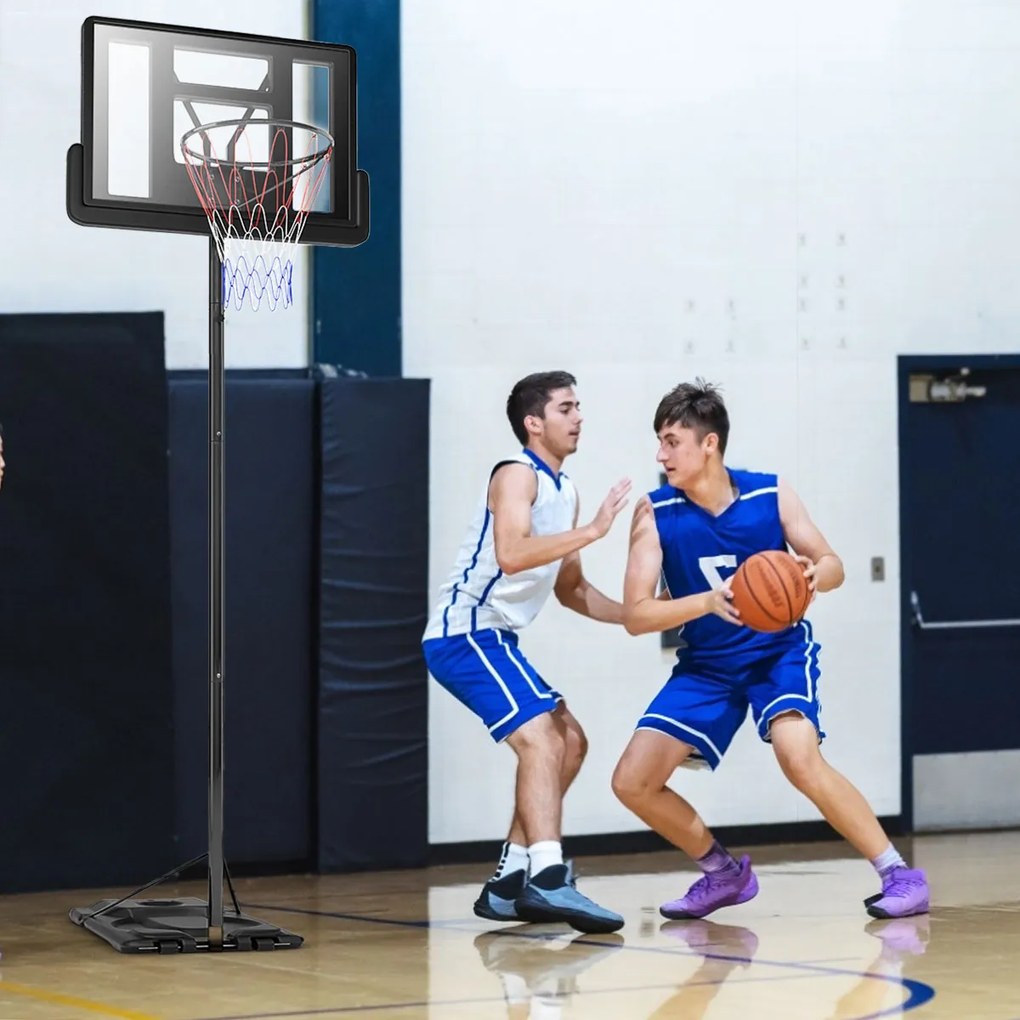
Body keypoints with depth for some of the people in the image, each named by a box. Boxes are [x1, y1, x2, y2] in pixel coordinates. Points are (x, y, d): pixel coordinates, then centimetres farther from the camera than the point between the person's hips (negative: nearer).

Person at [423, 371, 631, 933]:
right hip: (465, 632, -10)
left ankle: (509, 884, 17)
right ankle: (548, 880, -36)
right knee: (540, 737, -23)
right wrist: (593, 530, -29)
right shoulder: (517, 474, -13)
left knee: (568, 740, 15)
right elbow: (511, 554, -31)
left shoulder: (564, 491, 15)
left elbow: (569, 588, 24)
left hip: (493, 638, 10)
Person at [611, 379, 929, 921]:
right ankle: (723, 873, 18)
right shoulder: (654, 514, -13)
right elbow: (635, 615, -19)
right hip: (706, 666, 3)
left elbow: (833, 565, -5)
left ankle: (899, 874, -18)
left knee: (800, 759, -30)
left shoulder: (770, 495, -13)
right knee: (632, 782, -5)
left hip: (779, 652, -3)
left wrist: (813, 577, -31)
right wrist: (708, 601, -36)